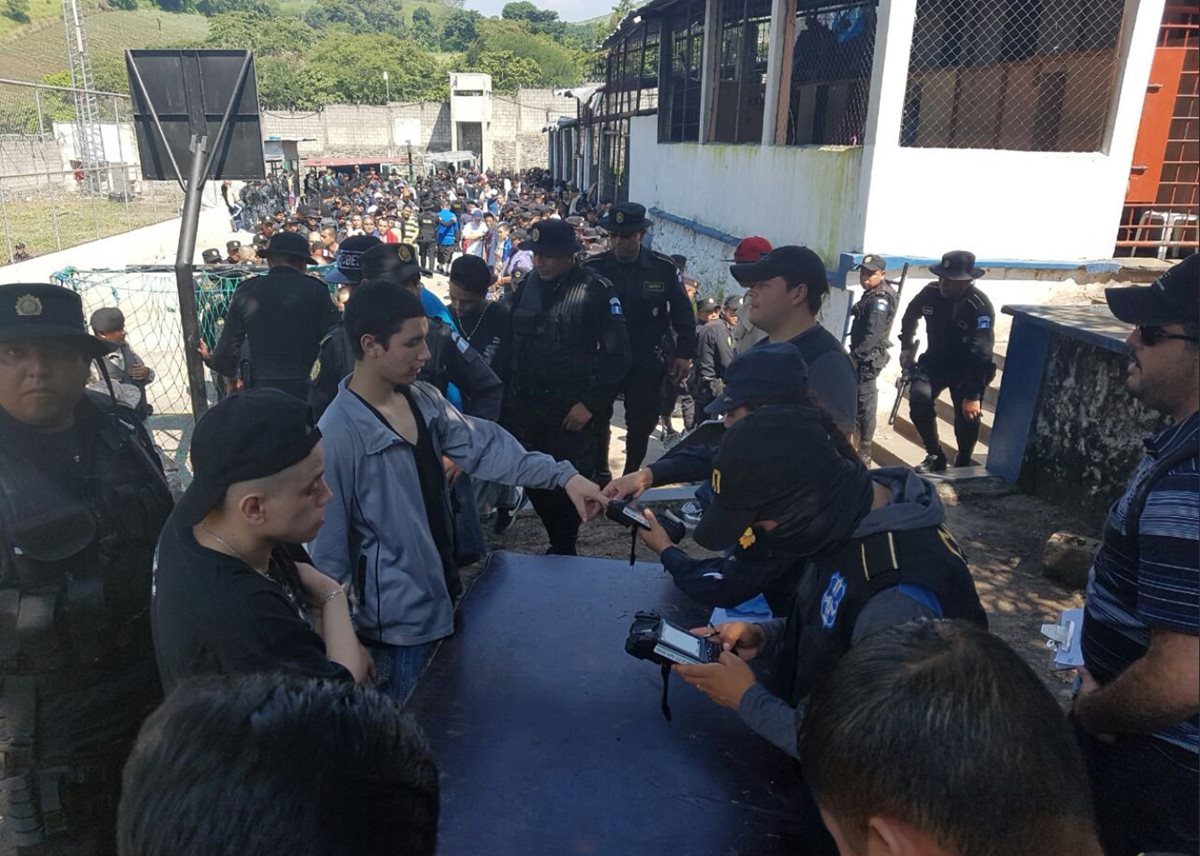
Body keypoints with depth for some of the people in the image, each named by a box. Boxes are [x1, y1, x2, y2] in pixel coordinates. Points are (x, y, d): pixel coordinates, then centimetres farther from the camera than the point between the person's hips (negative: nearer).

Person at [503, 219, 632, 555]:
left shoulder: (595, 289, -8)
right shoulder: (527, 285, 7)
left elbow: (617, 353, -9)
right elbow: (512, 340, 13)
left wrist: (592, 403, -13)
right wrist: (510, 393, 7)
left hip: (571, 407, -5)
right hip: (526, 404, 5)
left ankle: (565, 550, 22)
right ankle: (559, 543, 29)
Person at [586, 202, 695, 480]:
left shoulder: (663, 267, -6)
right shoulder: (594, 267, -7)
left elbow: (682, 312, 1)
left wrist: (684, 354, -1)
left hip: (647, 363, 0)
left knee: (641, 424, 9)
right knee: (597, 420, 8)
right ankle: (600, 476, 27)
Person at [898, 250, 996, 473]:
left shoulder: (980, 307, -25)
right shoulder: (930, 293, -11)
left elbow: (981, 354, -28)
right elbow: (910, 317, 13)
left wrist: (973, 395, -29)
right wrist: (906, 347, 17)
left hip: (966, 369, -3)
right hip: (935, 360, 3)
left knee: (967, 417, -8)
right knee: (918, 398, -20)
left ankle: (963, 465, 19)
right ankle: (935, 456, -4)